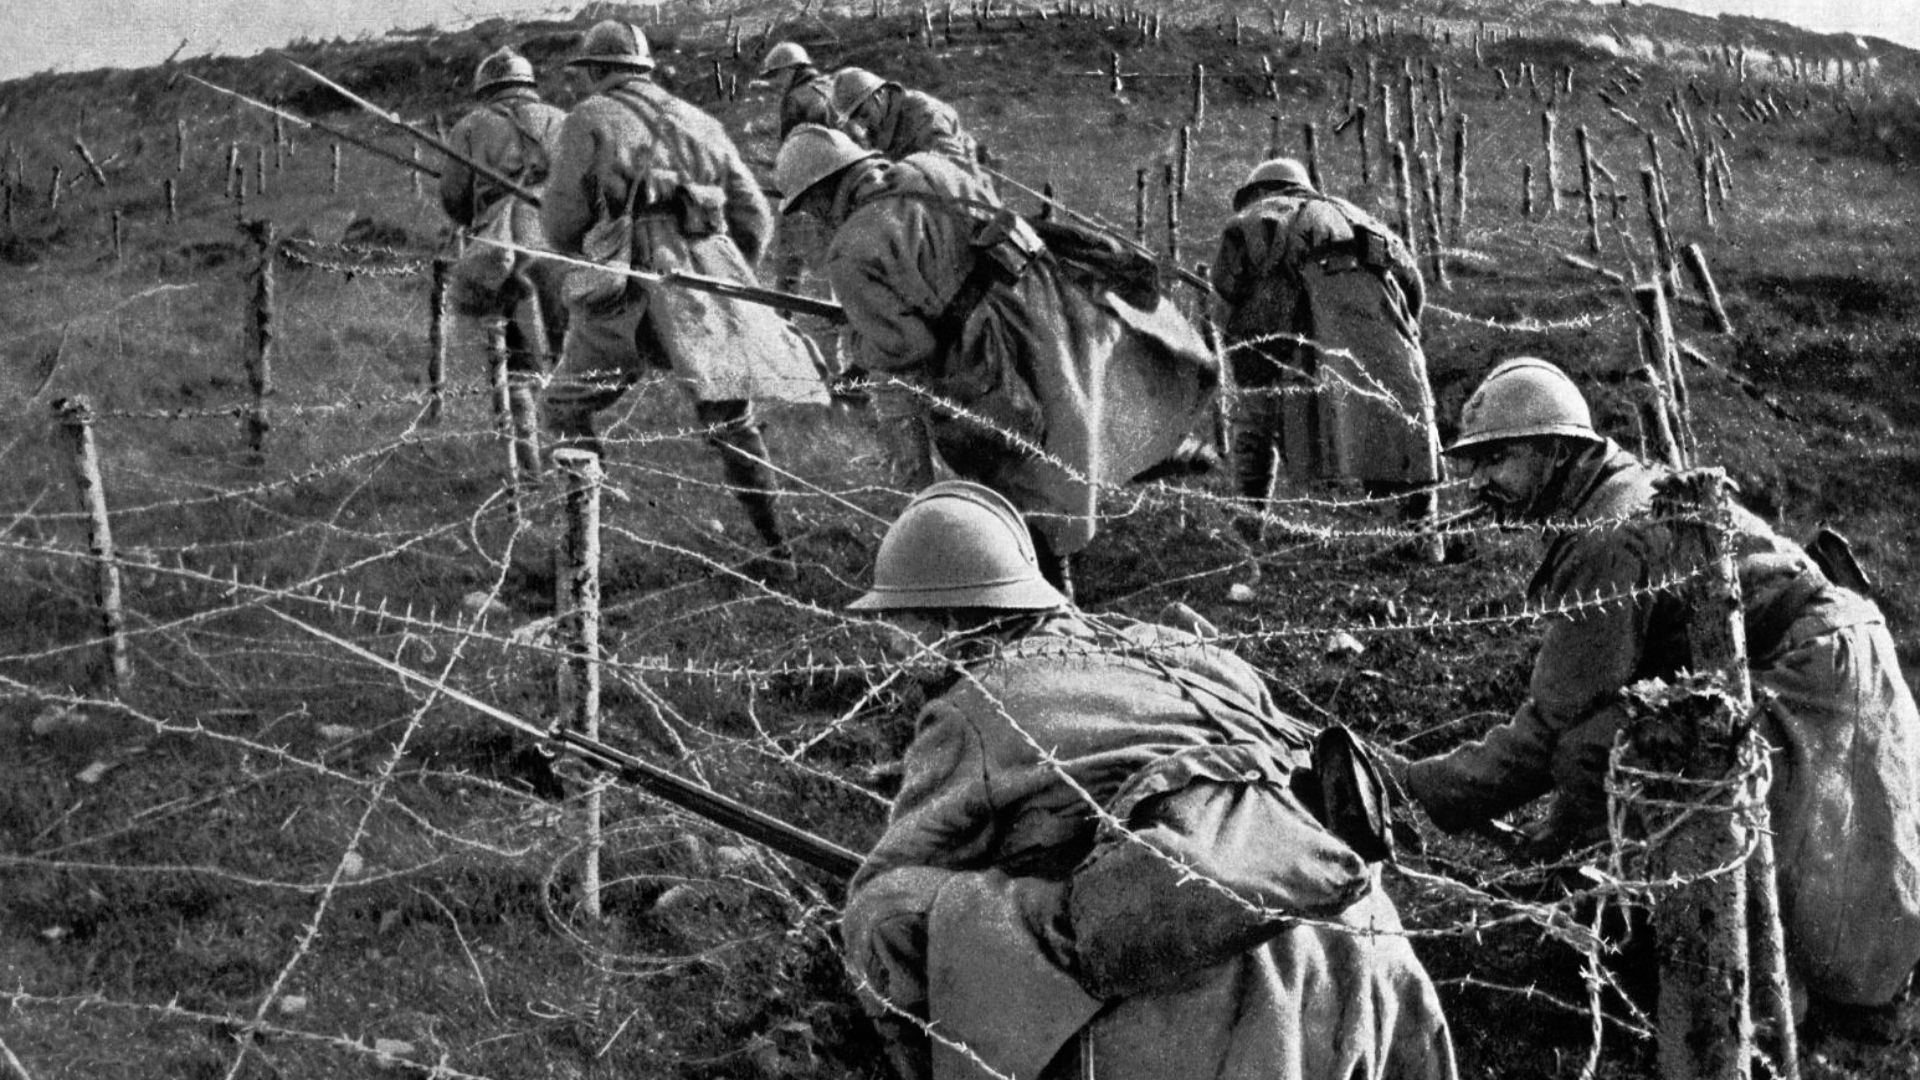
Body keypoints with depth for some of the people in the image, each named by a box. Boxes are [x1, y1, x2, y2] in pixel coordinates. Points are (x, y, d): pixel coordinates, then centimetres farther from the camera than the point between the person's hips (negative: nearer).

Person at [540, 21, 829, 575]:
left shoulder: (590, 119, 6)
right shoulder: (699, 123, 19)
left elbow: (562, 220, 0)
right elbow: (754, 216, 16)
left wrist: (583, 254, 21)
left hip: (629, 290, -4)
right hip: (708, 276, 4)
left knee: (567, 408, 10)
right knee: (732, 422, 15)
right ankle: (776, 546, 14)